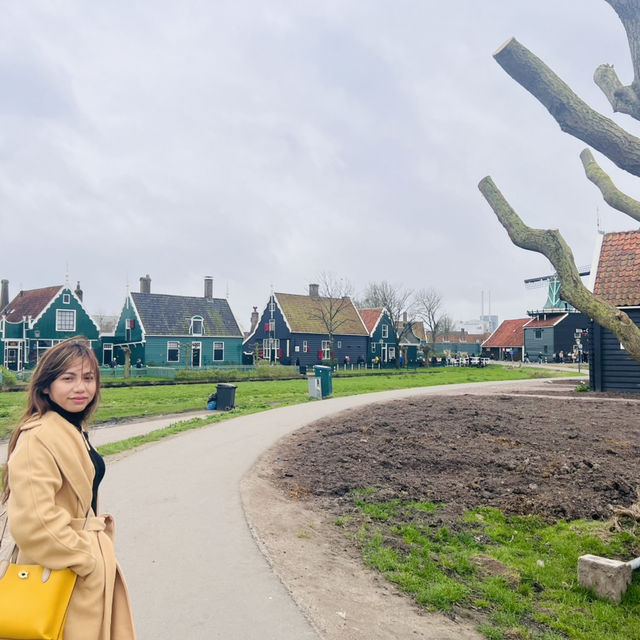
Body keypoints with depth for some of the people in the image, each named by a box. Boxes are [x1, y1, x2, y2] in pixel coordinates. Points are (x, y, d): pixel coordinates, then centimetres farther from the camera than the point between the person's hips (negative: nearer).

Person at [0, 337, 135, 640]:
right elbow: (33, 522, -30)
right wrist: (87, 560, -19)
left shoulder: (74, 429, 6)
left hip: (88, 559, 9)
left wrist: (96, 552, 14)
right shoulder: (38, 438, -23)